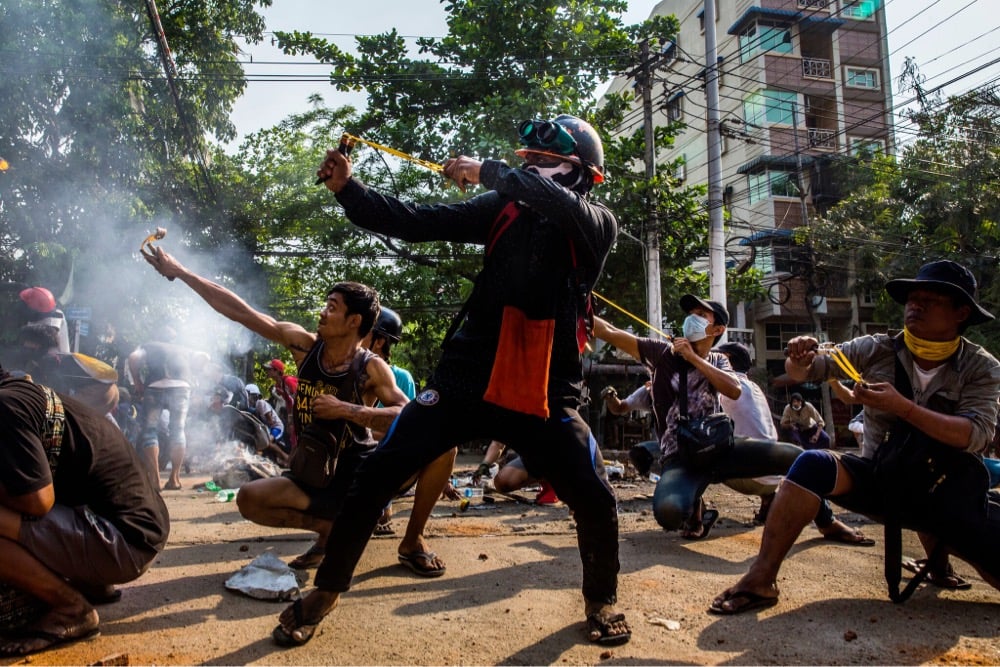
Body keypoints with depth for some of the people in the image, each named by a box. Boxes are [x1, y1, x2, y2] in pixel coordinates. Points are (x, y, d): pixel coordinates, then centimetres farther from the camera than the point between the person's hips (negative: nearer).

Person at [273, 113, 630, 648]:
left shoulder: (598, 223, 3)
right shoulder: (503, 209, 9)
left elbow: (559, 203, -21)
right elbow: (417, 223, 3)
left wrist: (487, 171, -14)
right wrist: (348, 189, -7)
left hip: (544, 392, -1)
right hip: (467, 377, 2)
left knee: (594, 501, -7)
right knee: (376, 475, -3)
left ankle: (600, 601, 25)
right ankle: (325, 591, 19)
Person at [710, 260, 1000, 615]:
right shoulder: (876, 350, -2)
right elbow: (804, 371, -4)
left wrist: (902, 407, -30)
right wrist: (799, 360, -29)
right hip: (881, 479, 0)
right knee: (813, 464, -30)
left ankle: (937, 545, 19)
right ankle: (761, 579, -30)